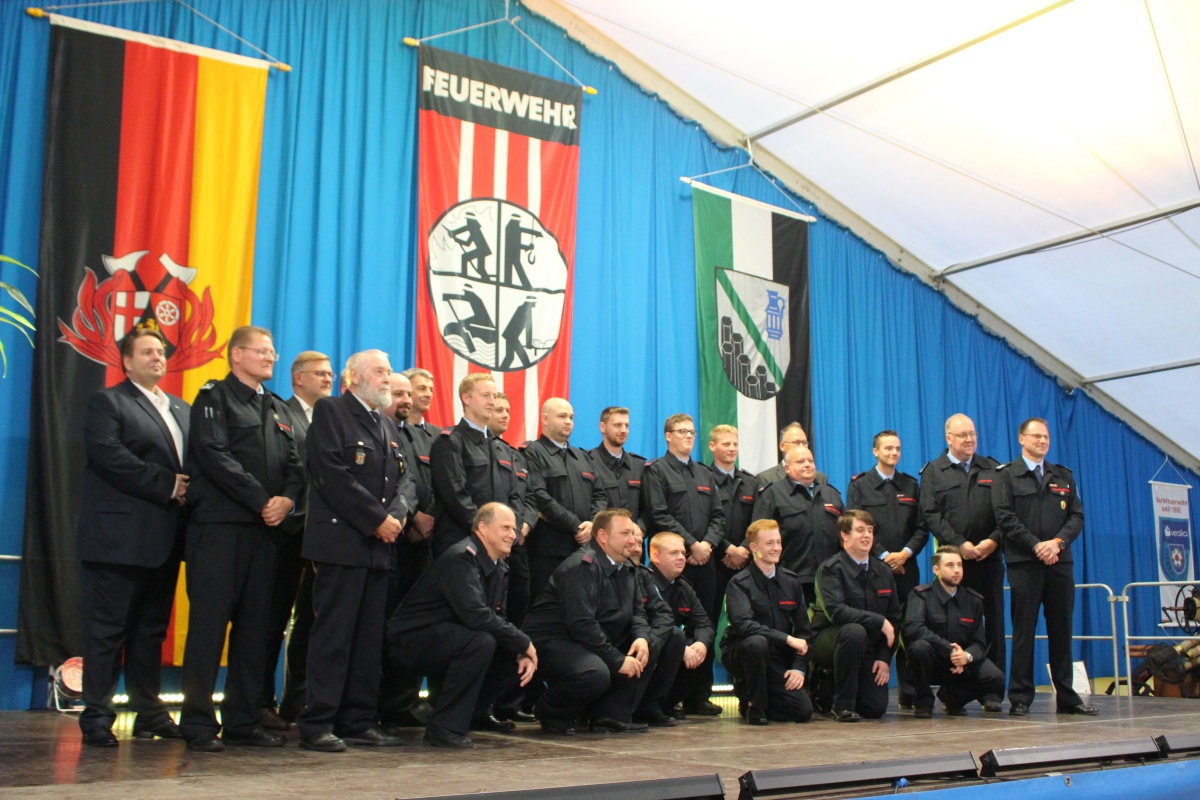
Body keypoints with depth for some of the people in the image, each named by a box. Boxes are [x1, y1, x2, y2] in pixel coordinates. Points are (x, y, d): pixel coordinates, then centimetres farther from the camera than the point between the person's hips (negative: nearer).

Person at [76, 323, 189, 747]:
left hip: (163, 538, 7)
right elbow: (109, 455, -15)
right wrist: (167, 485, -16)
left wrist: (188, 489, -7)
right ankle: (97, 716, 4)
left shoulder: (181, 409, 21)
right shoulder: (107, 402, 1)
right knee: (107, 627, -2)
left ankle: (149, 712, 17)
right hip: (119, 535, -6)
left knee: (152, 628, 11)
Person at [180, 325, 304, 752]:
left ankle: (244, 720, 13)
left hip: (266, 529, 6)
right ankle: (198, 723, 1)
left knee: (255, 625, 7)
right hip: (220, 525, -6)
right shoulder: (215, 397, 2)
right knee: (209, 621, -5)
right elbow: (215, 456, -11)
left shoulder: (279, 409, 22)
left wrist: (288, 499, -7)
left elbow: (295, 464, 14)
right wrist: (262, 501, -13)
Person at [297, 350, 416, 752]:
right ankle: (317, 725, -1)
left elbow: (405, 480, 15)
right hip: (342, 541, -7)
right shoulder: (330, 411, -2)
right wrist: (377, 518, -14)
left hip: (379, 546, 7)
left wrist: (397, 513, -6)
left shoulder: (388, 425, 22)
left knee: (370, 638, 8)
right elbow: (333, 475, -13)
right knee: (333, 635, -6)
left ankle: (359, 720, 14)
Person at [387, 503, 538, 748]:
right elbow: (476, 615, -33)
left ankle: (473, 711, 20)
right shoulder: (461, 557, -22)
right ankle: (445, 726, -21)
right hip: (413, 639, -9)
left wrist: (522, 654, -11)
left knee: (517, 658, 0)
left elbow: (498, 618, 7)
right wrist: (525, 643, -23)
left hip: (448, 640, 9)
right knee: (481, 641, -33)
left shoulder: (499, 569, 7)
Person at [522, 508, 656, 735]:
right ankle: (552, 714, -7)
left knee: (645, 654, 1)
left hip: (594, 643, 10)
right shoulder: (583, 566, -19)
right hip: (552, 641, -10)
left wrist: (642, 637, -11)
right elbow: (581, 623, -26)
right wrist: (618, 660, -24)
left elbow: (637, 611, 13)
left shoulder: (626, 569, 12)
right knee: (596, 673, -35)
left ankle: (610, 715, -3)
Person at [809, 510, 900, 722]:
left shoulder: (883, 572, 6)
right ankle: (842, 704, -21)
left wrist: (884, 658, -4)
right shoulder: (830, 568, -12)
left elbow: (894, 619, 7)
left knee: (876, 709, -9)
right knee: (855, 631, -38)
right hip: (828, 640, -5)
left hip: (868, 649, 5)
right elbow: (836, 611, -26)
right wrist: (879, 622, -24)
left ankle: (828, 690, 24)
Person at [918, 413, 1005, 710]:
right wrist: (959, 544, -12)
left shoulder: (992, 469, 14)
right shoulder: (933, 472, 7)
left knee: (994, 623, 2)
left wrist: (993, 540, -8)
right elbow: (931, 515, -2)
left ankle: (993, 692, 6)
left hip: (989, 558, 2)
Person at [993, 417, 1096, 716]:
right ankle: (1020, 698, 1)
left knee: (1062, 630, 6)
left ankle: (1067, 697, 13)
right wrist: (1036, 545, -14)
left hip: (1060, 561, 4)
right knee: (1023, 631, -2)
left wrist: (1058, 542, -9)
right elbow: (1005, 517, -6)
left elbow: (1077, 516, 8)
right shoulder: (1007, 475, 4)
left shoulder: (1064, 476, 17)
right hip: (1024, 563, -4)